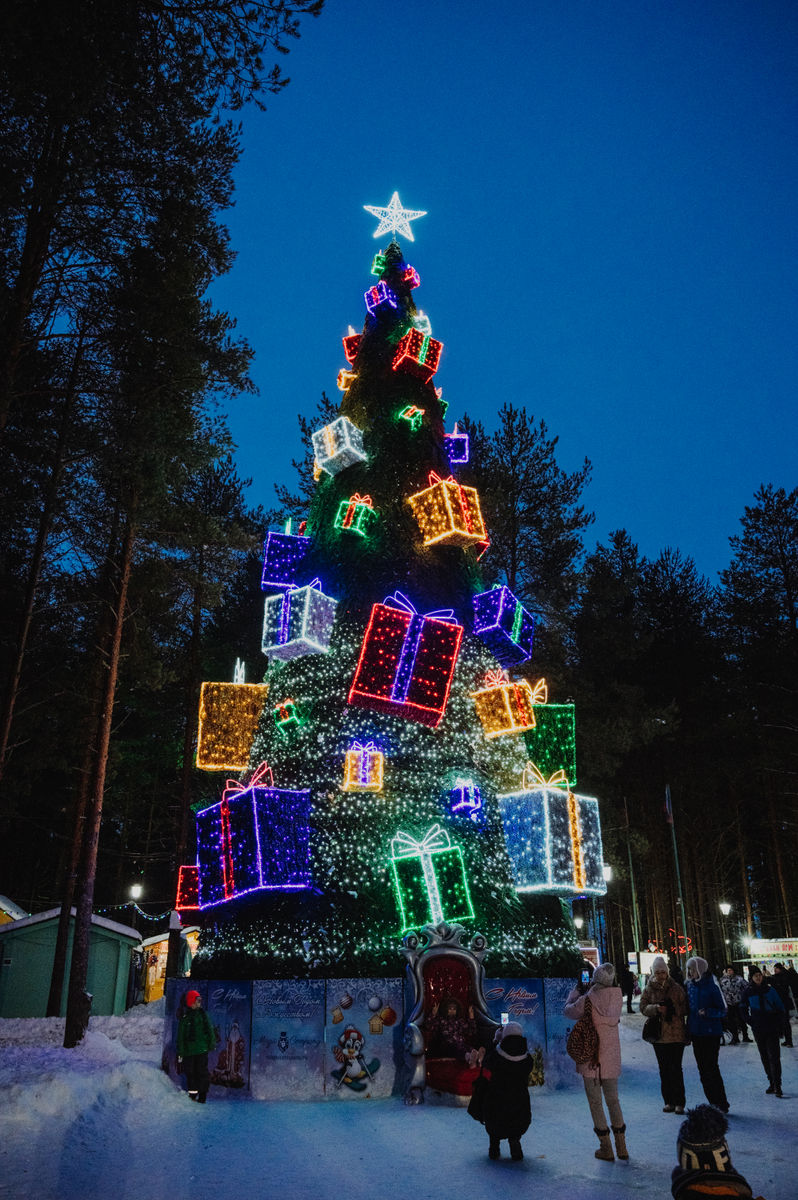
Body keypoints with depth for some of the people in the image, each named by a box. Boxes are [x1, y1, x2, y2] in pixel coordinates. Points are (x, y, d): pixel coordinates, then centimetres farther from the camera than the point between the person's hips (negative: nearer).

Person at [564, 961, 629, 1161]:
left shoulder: (588, 999, -21)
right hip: (612, 1057, 4)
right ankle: (621, 1146, 22)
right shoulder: (617, 997, -8)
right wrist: (586, 991, 15)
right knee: (613, 1100, 19)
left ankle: (606, 1148, 12)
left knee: (595, 1102, 8)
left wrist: (577, 990, 9)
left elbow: (569, 1011, -2)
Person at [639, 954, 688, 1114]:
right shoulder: (649, 989, 5)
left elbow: (685, 1007, 2)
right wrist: (656, 1008, -17)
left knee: (676, 1068, -5)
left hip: (676, 1033, -2)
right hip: (658, 1034, 2)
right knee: (664, 1069, 8)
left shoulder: (676, 988, 1)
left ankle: (679, 1102, 3)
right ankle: (669, 1101, 17)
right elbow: (643, 1007, 0)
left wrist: (673, 1009, -16)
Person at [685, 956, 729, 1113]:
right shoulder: (690, 986, 6)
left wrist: (707, 1012, -25)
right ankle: (712, 1103, 19)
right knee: (702, 1069, 9)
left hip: (711, 1034, -6)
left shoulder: (712, 988, -11)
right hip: (696, 1033, 6)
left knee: (711, 1068, -6)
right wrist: (688, 1030, 9)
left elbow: (722, 1011, -10)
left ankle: (721, 1104, 5)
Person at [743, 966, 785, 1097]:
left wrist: (780, 1025, -2)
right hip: (758, 1030, 2)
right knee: (765, 1057, 8)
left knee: (774, 1056, -10)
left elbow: (780, 1007, 3)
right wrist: (751, 1022, 2)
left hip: (772, 1028, -2)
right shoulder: (748, 992, 0)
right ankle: (771, 1083, 18)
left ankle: (777, 1086, -10)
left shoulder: (769, 989, -2)